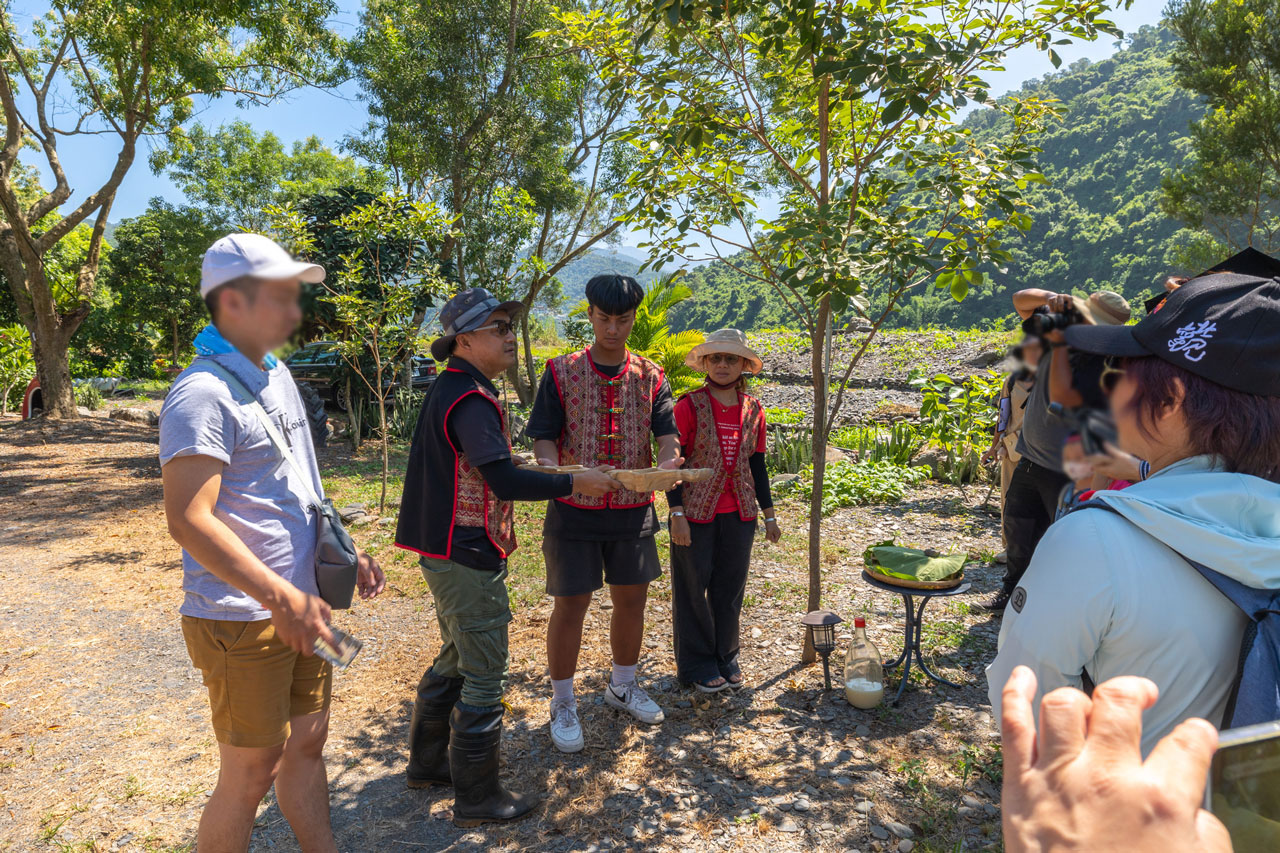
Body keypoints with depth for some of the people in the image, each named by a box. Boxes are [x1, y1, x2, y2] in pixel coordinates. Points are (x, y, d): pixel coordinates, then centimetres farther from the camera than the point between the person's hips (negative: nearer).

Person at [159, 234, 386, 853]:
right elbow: (188, 521, -25)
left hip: (297, 606, 9)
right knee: (250, 775, 6)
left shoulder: (277, 376, 11)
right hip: (242, 619, -8)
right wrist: (282, 598, -28)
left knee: (307, 742, 19)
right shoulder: (202, 394, -18)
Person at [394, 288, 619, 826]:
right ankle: (477, 798, 17)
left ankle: (427, 762, 39)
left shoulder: (453, 390, 12)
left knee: (454, 660, 24)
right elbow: (507, 482, -28)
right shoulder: (470, 400, -21)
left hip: (446, 552, 11)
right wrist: (575, 482, -21)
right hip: (468, 557, -11)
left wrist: (512, 464, 13)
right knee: (484, 676, 2)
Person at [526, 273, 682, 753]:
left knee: (632, 597, 14)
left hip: (634, 508, 3)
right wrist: (553, 471, -27)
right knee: (570, 604, 3)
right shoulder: (562, 372, -3)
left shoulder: (650, 376, 4)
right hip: (575, 508, -3)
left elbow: (667, 435, -4)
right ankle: (562, 703, 22)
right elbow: (543, 439, -5)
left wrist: (668, 463, -27)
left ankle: (623, 686, 37)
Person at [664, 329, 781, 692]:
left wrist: (769, 514, 12)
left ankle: (725, 656, 30)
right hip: (696, 513, -4)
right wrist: (677, 513, -14)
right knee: (693, 587, 6)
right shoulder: (690, 405, -8)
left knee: (731, 587, 12)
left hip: (739, 513, 4)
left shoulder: (753, 410, 5)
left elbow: (757, 465, 12)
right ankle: (697, 663, 22)